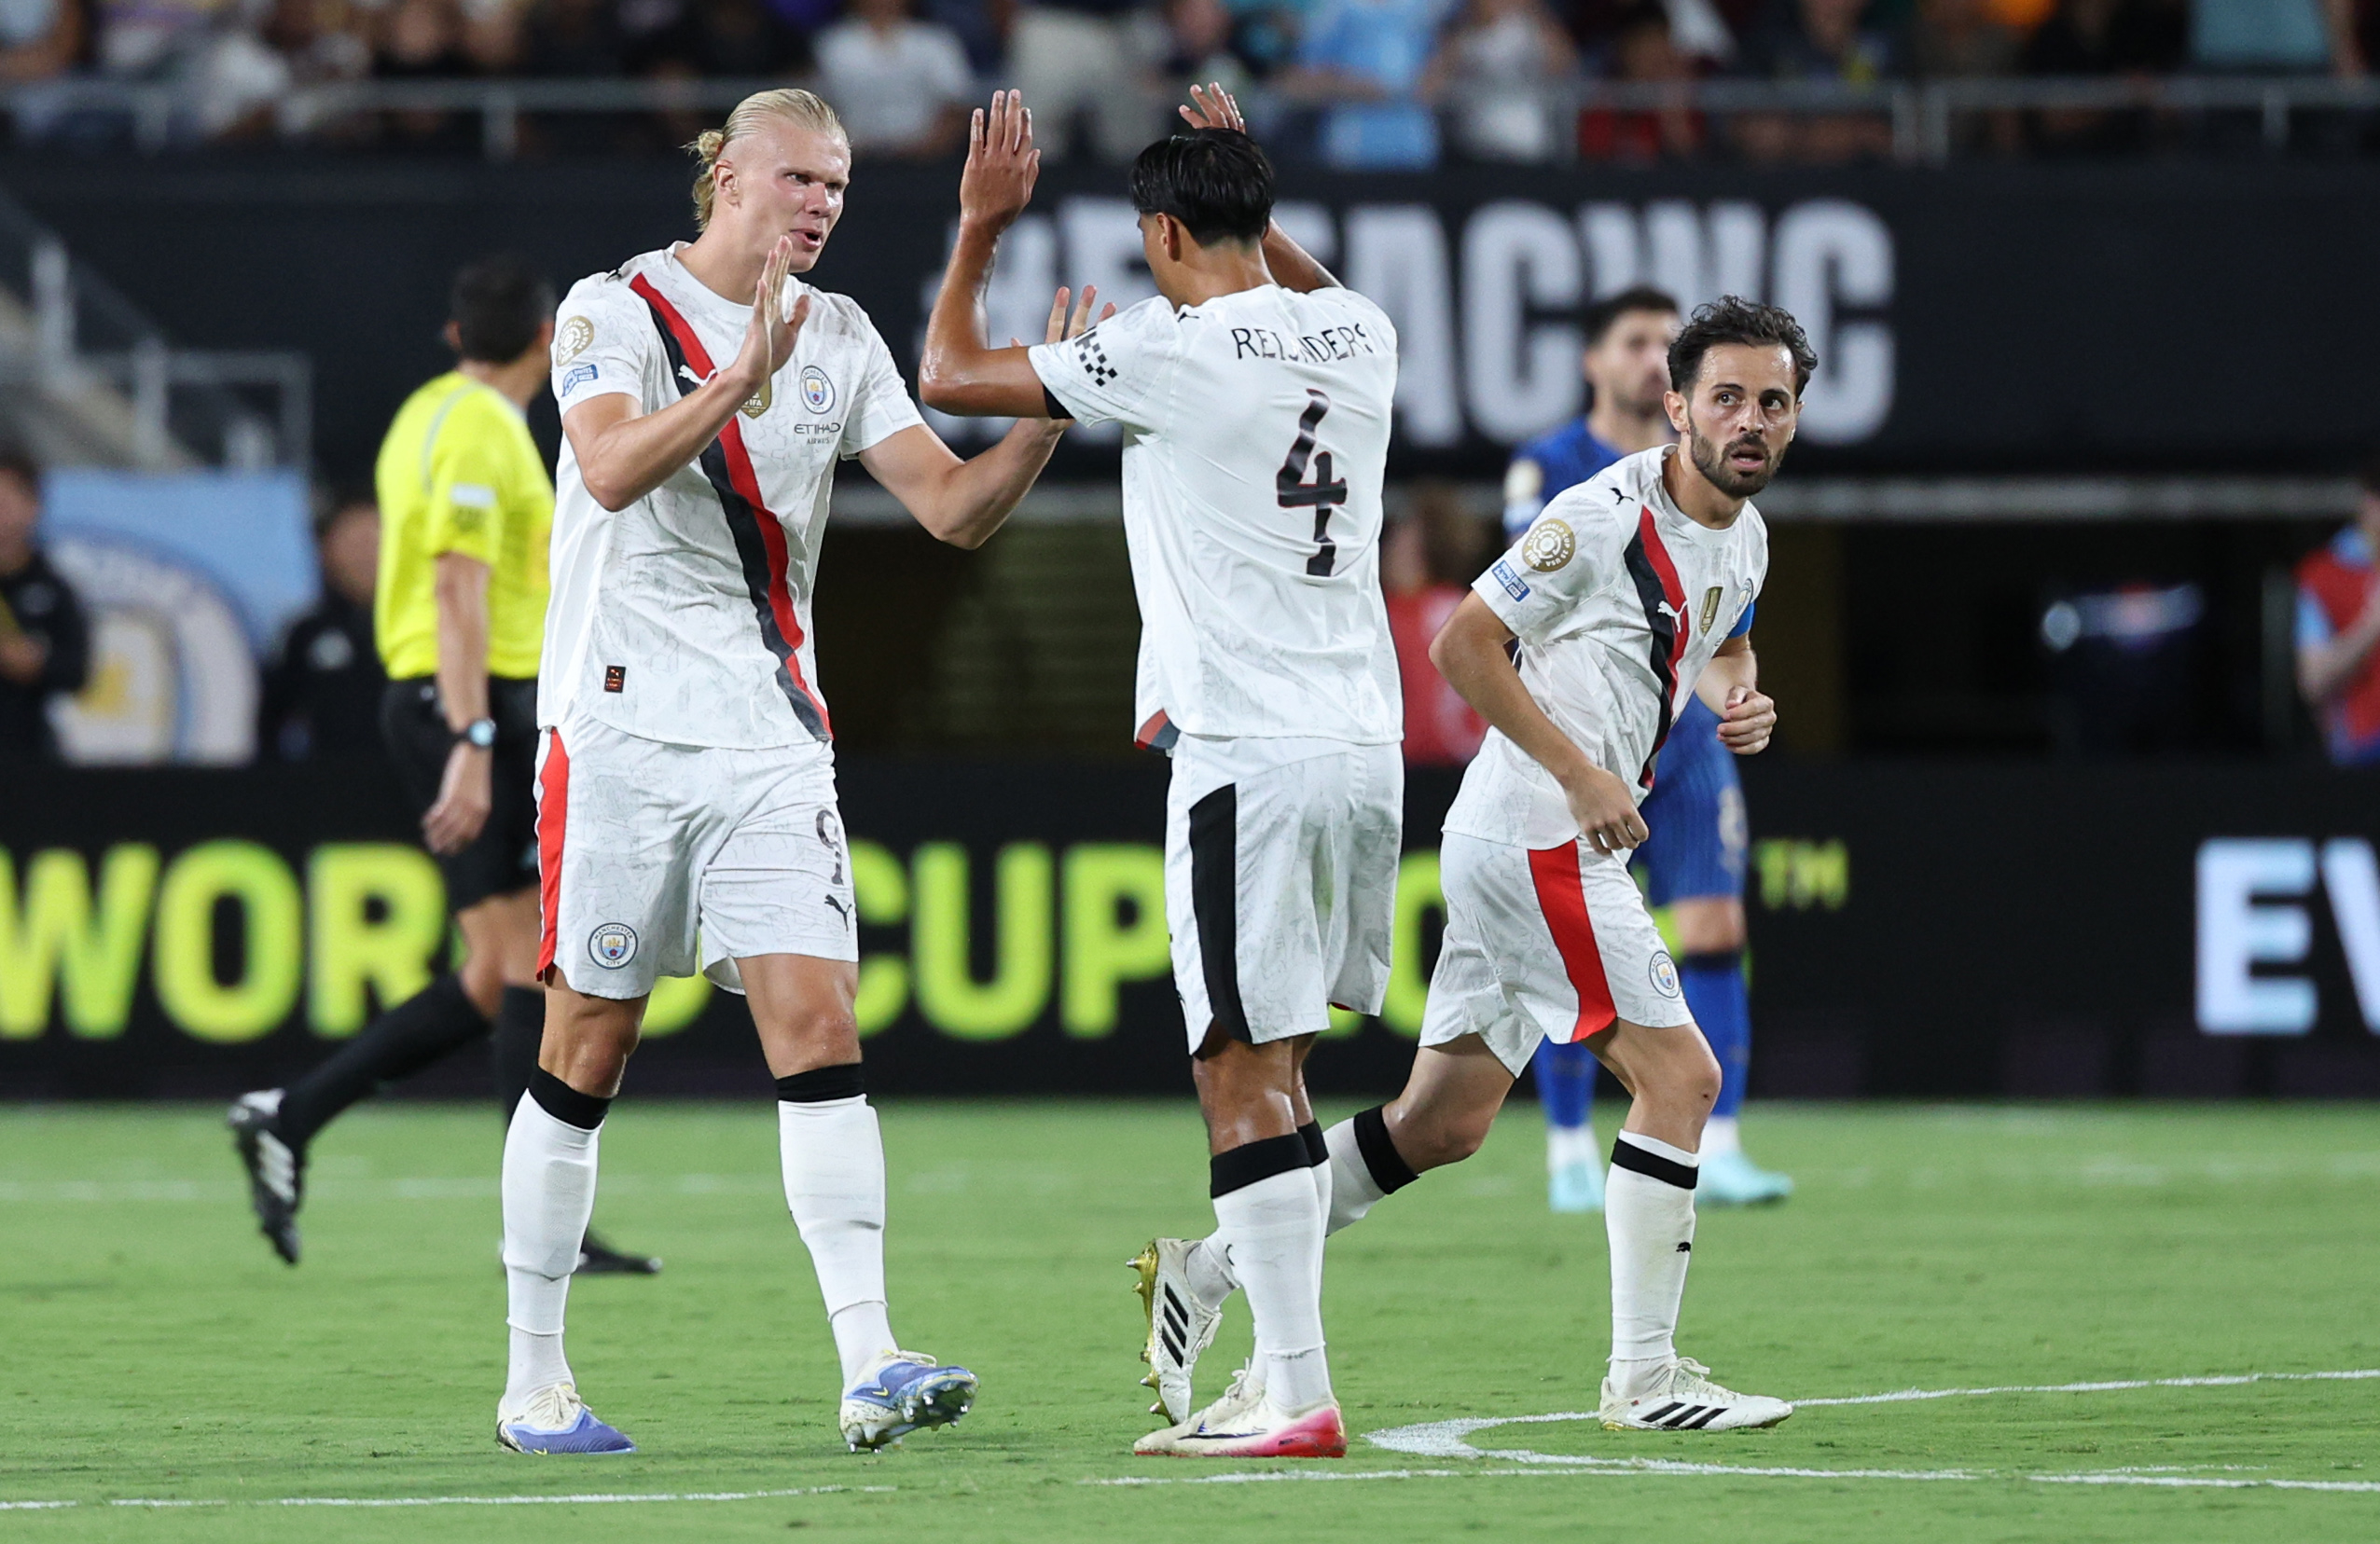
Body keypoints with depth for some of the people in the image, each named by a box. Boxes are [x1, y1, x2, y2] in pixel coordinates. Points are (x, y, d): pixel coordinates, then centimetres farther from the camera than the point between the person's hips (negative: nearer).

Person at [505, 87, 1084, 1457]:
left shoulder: (838, 338, 10)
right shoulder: (614, 310, -4)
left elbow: (955, 508, 5)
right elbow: (612, 470, -22)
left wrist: (1045, 421, -12)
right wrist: (744, 376, -34)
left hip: (772, 738, 4)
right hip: (624, 720, -4)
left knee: (819, 1025, -9)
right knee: (588, 1049, 2)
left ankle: (871, 1369, -16)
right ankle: (535, 1380, 11)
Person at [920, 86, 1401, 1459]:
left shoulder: (1173, 353, -10)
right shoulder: (1358, 338, 10)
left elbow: (949, 375, 0)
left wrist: (982, 227, 12)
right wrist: (1248, 186, 44)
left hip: (1247, 754, -7)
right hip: (1366, 743, 7)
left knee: (1245, 1072, -6)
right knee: (1278, 1065, 15)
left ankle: (1298, 1395, -10)